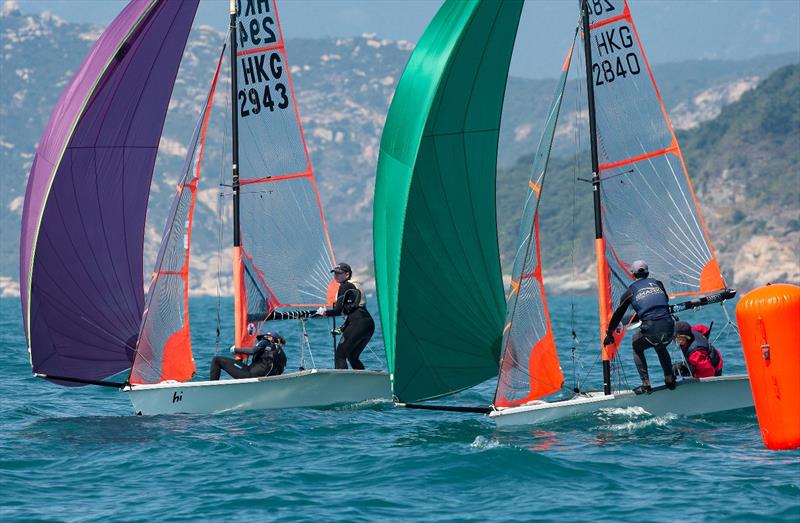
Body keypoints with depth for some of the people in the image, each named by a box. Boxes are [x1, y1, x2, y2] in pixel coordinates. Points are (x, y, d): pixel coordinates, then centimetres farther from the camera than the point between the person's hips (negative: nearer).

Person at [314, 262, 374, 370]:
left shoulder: (344, 286, -2)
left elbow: (338, 311, -8)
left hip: (358, 324, -9)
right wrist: (342, 328, 25)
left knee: (339, 355, -5)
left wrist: (324, 312, 8)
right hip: (369, 324, 9)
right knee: (352, 356, 20)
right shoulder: (354, 286, 25)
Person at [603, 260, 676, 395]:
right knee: (661, 348, 35)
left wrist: (609, 333, 33)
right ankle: (669, 380, 29)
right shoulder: (657, 283, 19)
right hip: (669, 327, 3)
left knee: (637, 348, 25)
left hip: (650, 329, -3)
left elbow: (618, 314, 21)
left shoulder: (630, 291, 12)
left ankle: (646, 384, 14)